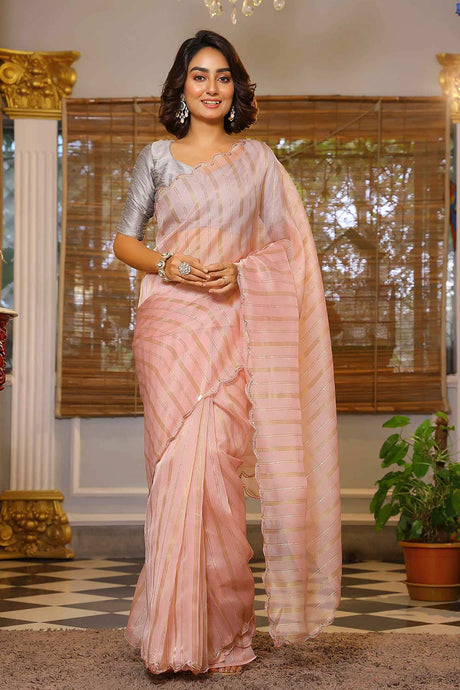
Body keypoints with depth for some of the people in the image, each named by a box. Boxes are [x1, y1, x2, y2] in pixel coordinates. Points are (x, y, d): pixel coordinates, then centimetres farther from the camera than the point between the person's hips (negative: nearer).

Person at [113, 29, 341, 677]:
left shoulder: (257, 158, 13)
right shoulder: (158, 156, 12)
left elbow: (283, 245, 12)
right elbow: (124, 239, 13)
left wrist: (239, 270, -7)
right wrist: (169, 267, -6)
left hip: (234, 323, 0)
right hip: (170, 321, 0)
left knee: (216, 465, -8)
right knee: (177, 465, -6)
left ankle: (222, 631, 2)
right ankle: (177, 629, 2)